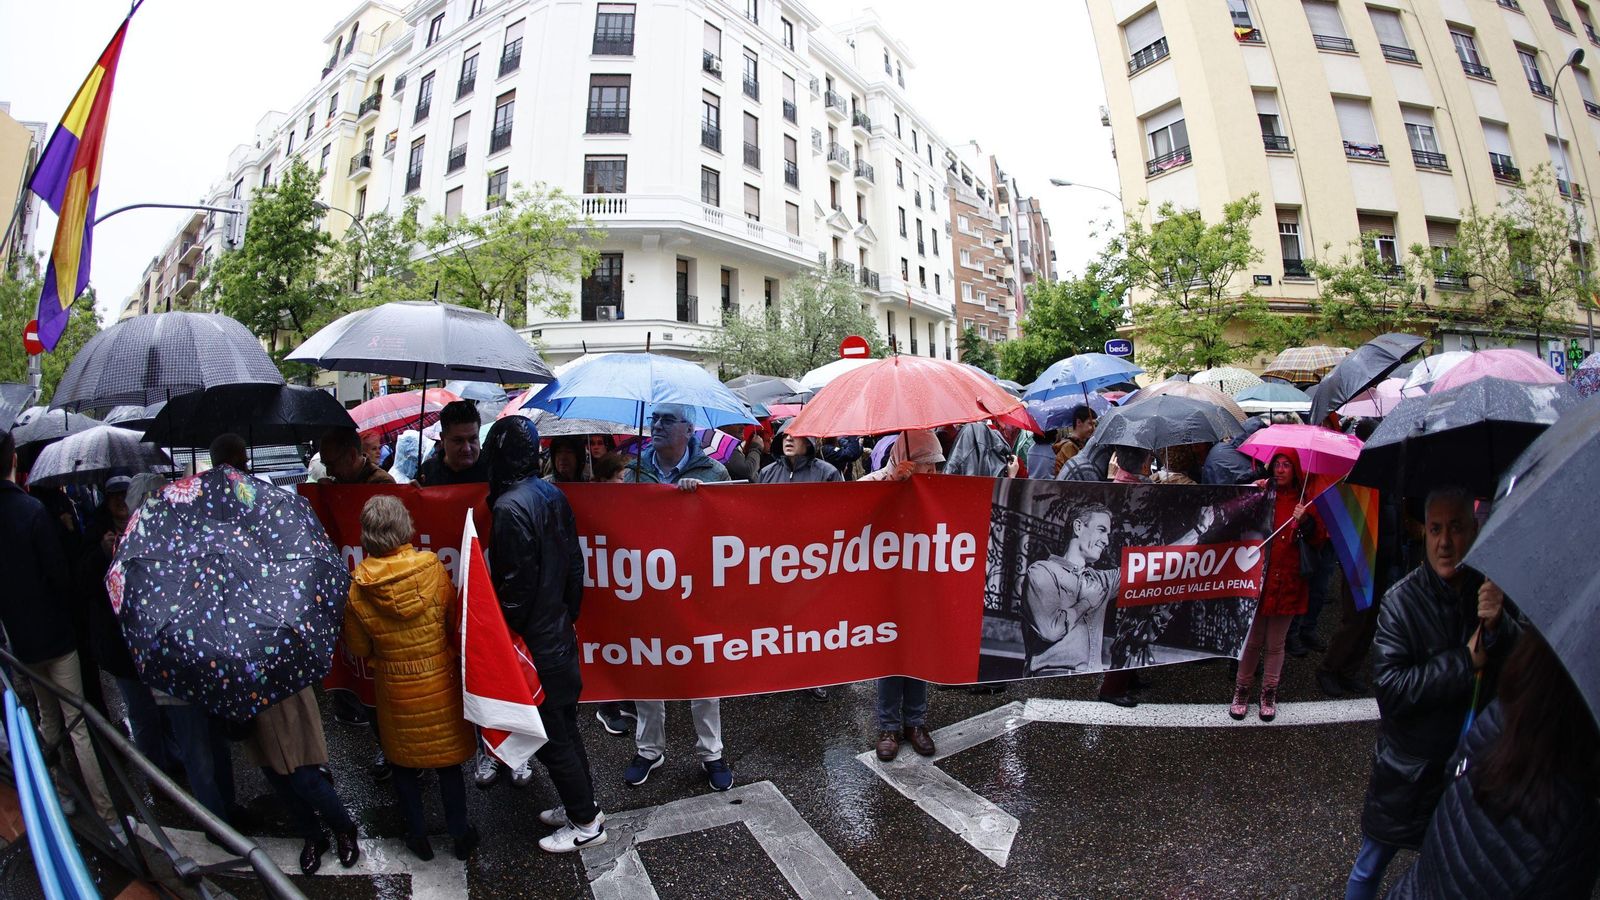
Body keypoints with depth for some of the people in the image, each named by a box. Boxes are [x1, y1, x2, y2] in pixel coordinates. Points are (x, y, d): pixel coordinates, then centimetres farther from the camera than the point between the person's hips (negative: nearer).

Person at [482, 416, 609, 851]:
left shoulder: (510, 508, -22)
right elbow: (574, 564, 8)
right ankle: (579, 804, 36)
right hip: (560, 632, 8)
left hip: (534, 640, -8)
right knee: (564, 726, 21)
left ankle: (586, 822, 20)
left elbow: (516, 584, -21)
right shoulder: (553, 494, 3)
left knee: (551, 735, 7)